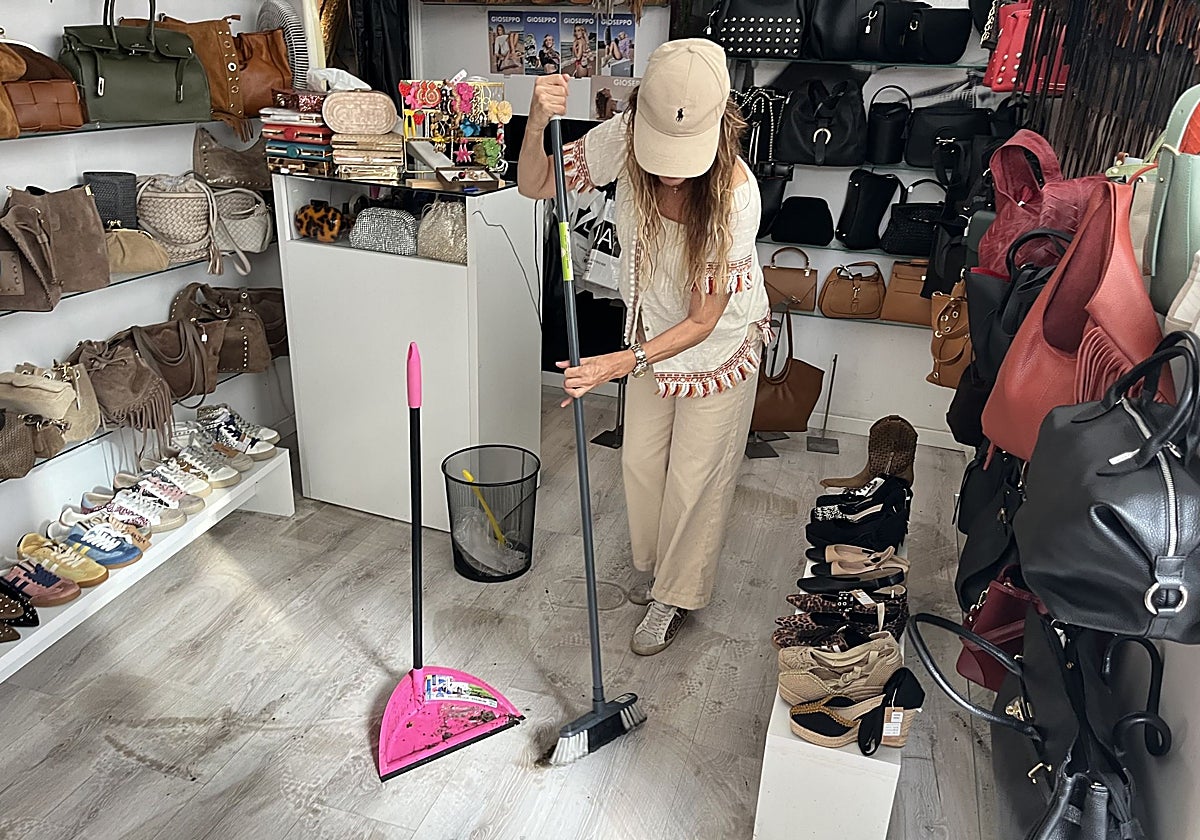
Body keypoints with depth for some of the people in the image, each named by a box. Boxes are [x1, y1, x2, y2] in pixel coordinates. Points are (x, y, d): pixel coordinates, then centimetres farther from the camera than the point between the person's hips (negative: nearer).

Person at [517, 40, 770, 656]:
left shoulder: (735, 195, -37)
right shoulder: (625, 138, -25)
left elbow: (703, 321, -31)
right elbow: (536, 186, -16)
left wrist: (624, 364, -42)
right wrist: (537, 125, -36)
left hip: (720, 344, -5)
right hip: (652, 332, 5)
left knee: (695, 478, 8)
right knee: (640, 460, 18)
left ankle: (676, 595, 33)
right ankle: (655, 565, 45)